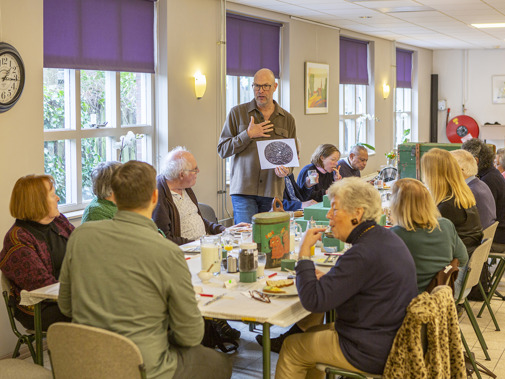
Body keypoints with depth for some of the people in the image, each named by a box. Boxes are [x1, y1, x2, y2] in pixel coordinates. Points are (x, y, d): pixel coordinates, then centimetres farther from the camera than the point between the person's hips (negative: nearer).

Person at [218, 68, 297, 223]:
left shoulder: (287, 119, 13)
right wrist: (248, 135, -8)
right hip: (243, 189, -2)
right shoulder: (237, 113, 6)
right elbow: (222, 150, 3)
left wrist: (286, 169, -5)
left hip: (273, 193, 2)